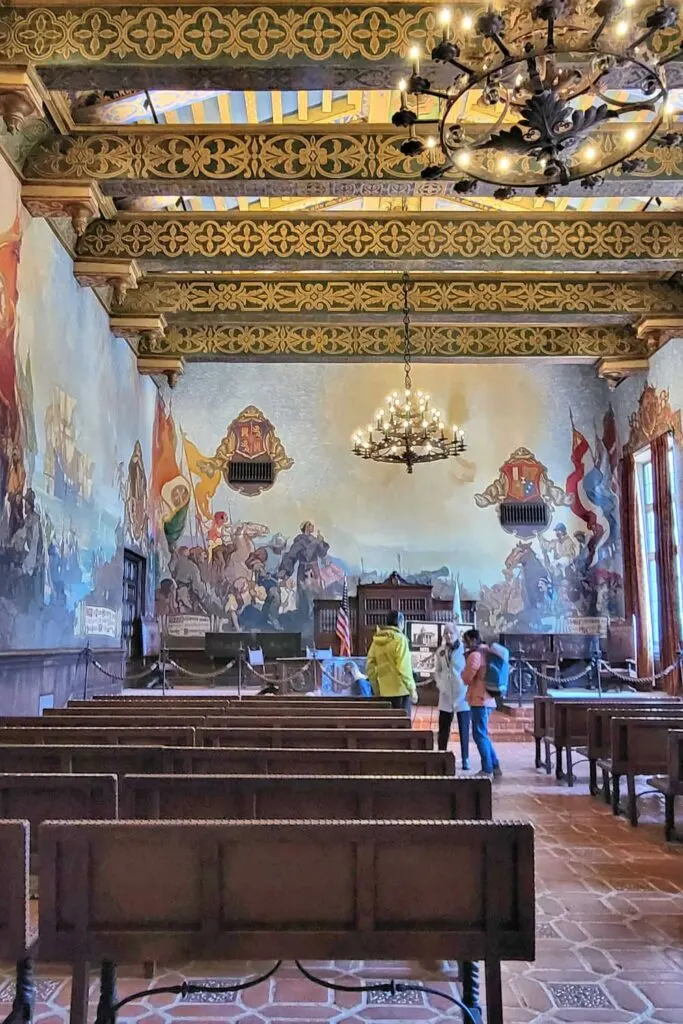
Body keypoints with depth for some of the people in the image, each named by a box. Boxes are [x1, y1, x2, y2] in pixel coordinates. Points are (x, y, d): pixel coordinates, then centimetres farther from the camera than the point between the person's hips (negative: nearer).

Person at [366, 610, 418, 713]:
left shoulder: (376, 641, 9)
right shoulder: (399, 639, -10)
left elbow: (369, 667, 10)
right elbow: (404, 668, -15)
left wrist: (376, 690, 18)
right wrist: (413, 690, -8)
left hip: (383, 692, 6)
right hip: (400, 691, -6)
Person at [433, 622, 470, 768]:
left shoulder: (465, 650, -10)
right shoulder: (440, 651, 5)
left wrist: (469, 690, -13)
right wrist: (440, 685, 2)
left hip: (462, 696, -4)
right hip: (446, 696, 4)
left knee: (464, 729, 4)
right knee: (443, 729, 8)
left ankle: (465, 759, 14)